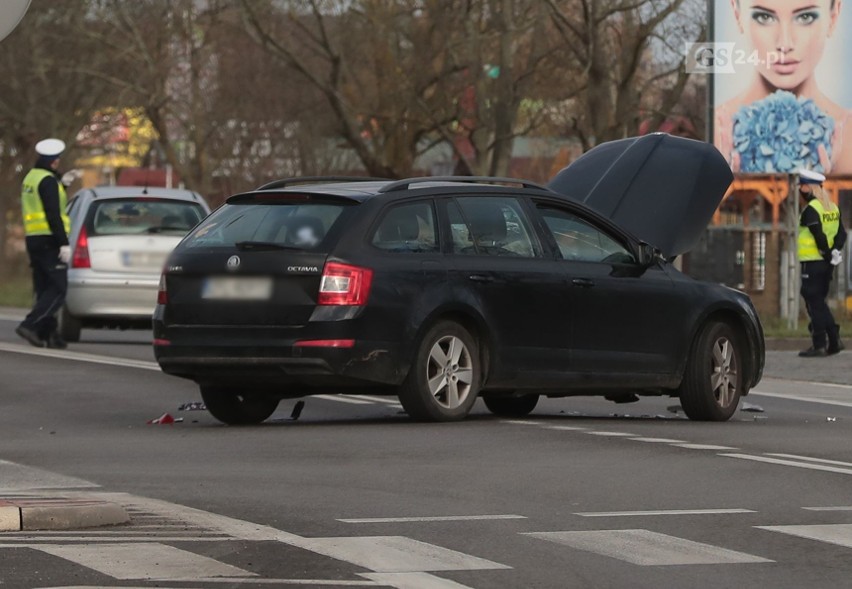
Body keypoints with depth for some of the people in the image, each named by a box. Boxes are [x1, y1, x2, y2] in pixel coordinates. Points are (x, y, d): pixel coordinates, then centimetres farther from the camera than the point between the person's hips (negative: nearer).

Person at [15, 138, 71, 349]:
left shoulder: (30, 178, 16)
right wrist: (64, 243, -21)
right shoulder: (48, 181, -13)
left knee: (44, 289, 10)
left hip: (33, 239, 10)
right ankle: (30, 325, -19)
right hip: (49, 241, -10)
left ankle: (48, 334, 7)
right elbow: (53, 214, -20)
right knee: (58, 290, -9)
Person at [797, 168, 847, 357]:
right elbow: (841, 233, 9)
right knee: (819, 301, 17)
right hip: (826, 264, 8)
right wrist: (835, 251, -2)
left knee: (814, 302, -3)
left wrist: (827, 254, -9)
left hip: (812, 263, -8)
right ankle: (834, 339, 12)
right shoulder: (832, 208, 12)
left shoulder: (810, 210, -14)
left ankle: (819, 344, -4)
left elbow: (819, 236, -21)